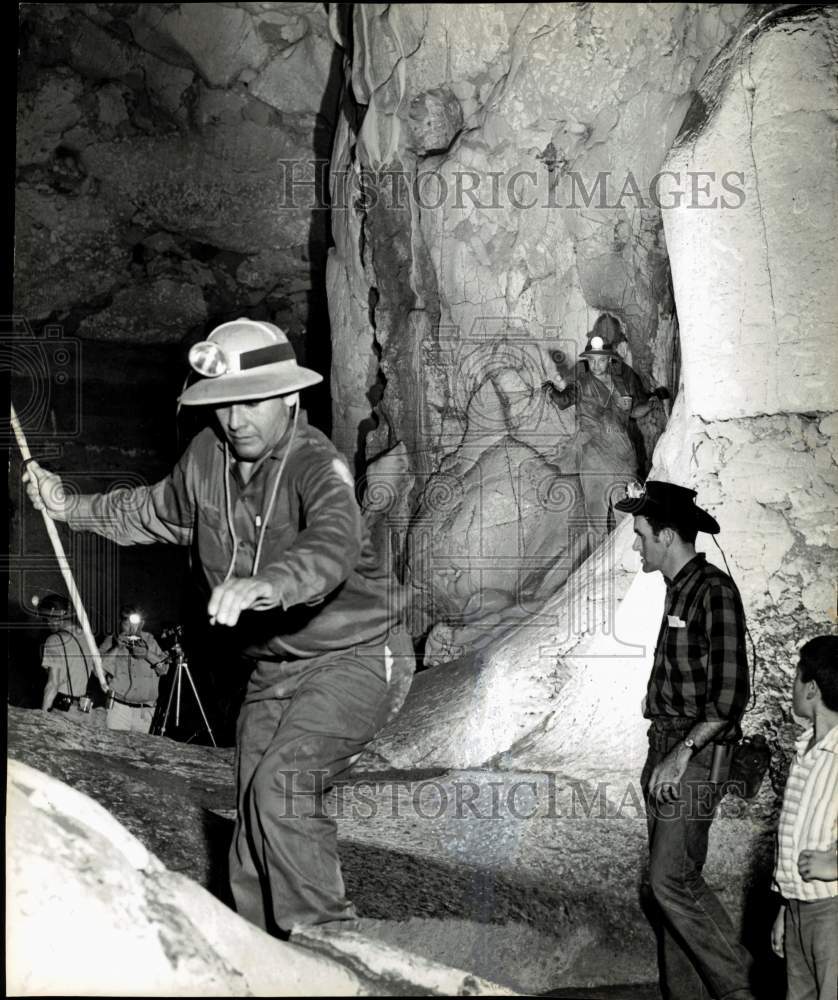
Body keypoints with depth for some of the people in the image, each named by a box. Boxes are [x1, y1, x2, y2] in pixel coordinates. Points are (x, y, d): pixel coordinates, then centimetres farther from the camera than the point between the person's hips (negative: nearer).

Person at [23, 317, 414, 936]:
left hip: (355, 658, -7)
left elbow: (331, 548, -46)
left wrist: (267, 583, -65)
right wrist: (72, 509, 26)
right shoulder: (207, 455, -2)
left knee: (282, 784, -28)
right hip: (273, 671, 7)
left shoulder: (319, 465, -24)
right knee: (255, 830, 9)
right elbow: (158, 513, 21)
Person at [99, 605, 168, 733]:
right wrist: (116, 649, -12)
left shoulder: (149, 640, 12)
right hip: (118, 707, -2)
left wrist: (148, 654, -8)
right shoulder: (111, 641, 5)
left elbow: (164, 668, 8)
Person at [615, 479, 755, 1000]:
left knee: (673, 877, -13)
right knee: (669, 877, 11)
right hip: (668, 746, 9)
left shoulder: (714, 590, -14)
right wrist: (661, 754, 17)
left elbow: (731, 693, -19)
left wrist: (683, 751, -21)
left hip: (698, 753, -9)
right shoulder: (679, 590, 14)